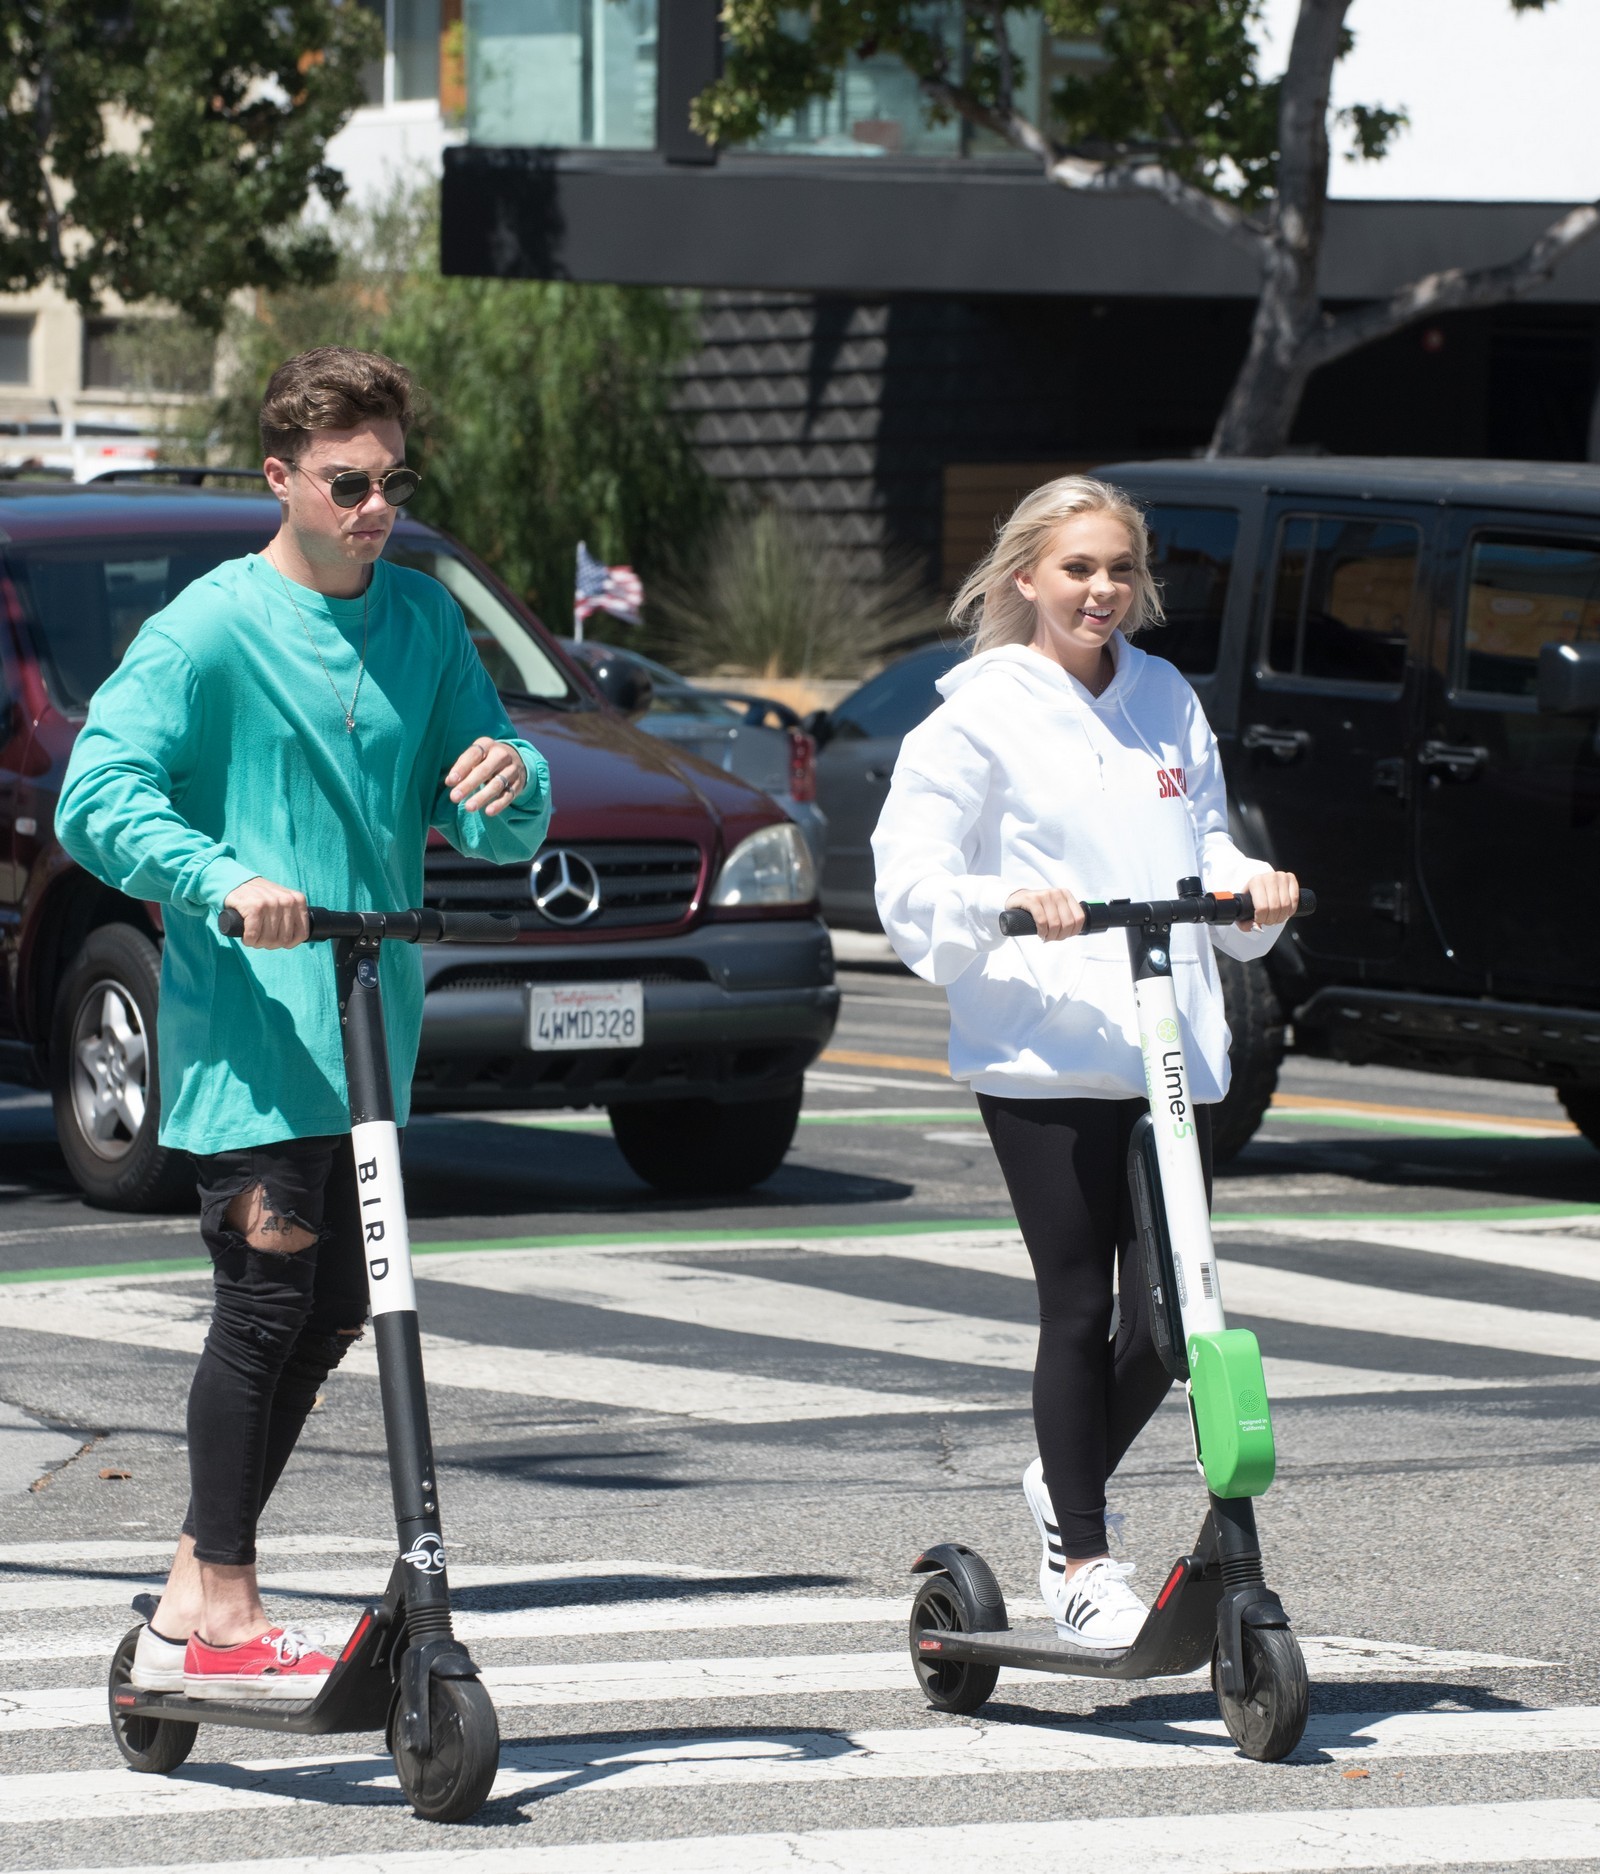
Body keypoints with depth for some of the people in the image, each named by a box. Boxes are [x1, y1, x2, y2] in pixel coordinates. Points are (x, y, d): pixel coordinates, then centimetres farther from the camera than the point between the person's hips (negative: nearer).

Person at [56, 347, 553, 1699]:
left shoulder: (423, 619, 11)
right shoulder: (214, 628, -8)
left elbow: (496, 828, 13)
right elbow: (98, 794, -15)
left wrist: (506, 786, -12)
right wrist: (223, 878, -31)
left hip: (369, 1026, 7)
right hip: (247, 1026, -7)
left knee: (332, 1312, 8)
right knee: (269, 1298, -11)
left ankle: (199, 1588, 18)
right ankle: (218, 1615, -6)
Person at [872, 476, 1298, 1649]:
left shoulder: (1169, 705, 15)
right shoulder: (985, 714, -1)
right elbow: (913, 881, -7)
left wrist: (1252, 890, 1)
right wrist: (1009, 904, -25)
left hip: (1173, 1054, 5)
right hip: (1044, 1055, -5)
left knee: (1167, 1312, 1)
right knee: (1080, 1308, -3)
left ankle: (1068, 1483, 27)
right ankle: (1081, 1558, 9)